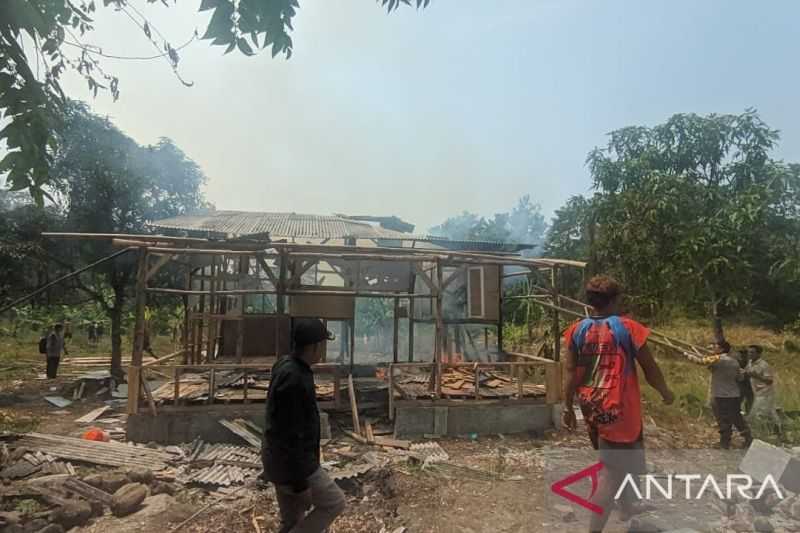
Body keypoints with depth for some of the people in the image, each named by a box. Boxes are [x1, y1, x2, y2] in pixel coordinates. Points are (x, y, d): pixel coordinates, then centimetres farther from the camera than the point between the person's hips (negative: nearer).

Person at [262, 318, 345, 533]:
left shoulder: (288, 366, 4)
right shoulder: (292, 379, -28)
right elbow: (289, 432, -26)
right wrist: (298, 478, -18)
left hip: (284, 459, 9)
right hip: (291, 463, -9)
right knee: (334, 503, 6)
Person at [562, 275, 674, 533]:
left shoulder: (577, 330, -1)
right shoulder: (627, 328, -10)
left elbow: (571, 373, 1)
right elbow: (650, 368, -3)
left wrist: (568, 407, 10)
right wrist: (665, 392, 15)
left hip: (591, 407, 6)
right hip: (618, 408, -6)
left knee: (614, 462, 26)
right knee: (612, 471, 2)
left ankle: (628, 511, 47)